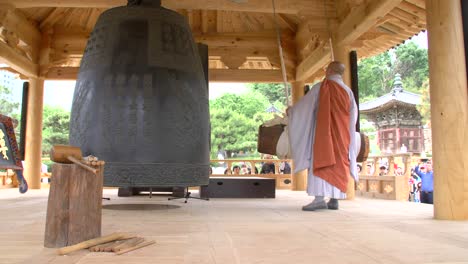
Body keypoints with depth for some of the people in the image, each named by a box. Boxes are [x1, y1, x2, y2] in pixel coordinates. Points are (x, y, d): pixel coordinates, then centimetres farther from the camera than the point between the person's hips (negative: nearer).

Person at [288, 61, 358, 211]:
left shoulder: (321, 87, -2)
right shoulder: (348, 91, 11)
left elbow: (304, 105, 4)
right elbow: (354, 115, 19)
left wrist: (290, 110, 21)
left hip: (324, 131, -5)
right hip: (342, 135, 5)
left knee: (320, 161, -9)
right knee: (338, 163, 7)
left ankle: (319, 199, -20)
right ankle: (334, 200, 5)